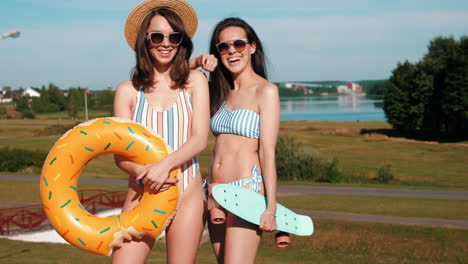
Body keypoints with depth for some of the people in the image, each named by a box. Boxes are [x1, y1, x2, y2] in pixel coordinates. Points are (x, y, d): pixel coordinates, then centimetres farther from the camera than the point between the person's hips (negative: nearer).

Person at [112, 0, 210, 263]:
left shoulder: (195, 81, 6)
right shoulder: (128, 90, 6)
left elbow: (200, 139, -2)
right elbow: (120, 154, 1)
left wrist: (165, 164, -19)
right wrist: (143, 173, -20)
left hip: (187, 193, 0)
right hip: (141, 193, 0)